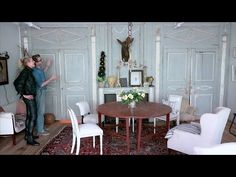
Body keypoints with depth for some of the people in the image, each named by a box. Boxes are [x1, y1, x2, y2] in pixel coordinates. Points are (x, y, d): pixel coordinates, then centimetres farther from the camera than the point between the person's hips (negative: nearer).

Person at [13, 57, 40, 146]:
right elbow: (17, 83, -24)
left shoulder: (28, 71, 13)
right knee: (33, 117, -7)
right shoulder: (25, 71, -15)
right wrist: (23, 94, -20)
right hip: (29, 97, -10)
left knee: (29, 116, 16)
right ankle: (30, 139, -2)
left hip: (30, 97, 10)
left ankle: (28, 135, 28)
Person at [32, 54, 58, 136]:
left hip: (42, 91, 9)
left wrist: (47, 66, 23)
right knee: (40, 111, -2)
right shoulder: (35, 71, -23)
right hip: (39, 92, -9)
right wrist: (51, 79, -23)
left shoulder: (39, 69, 5)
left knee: (41, 111, 16)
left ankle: (41, 127, 28)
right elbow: (40, 84, -25)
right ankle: (40, 131, 8)